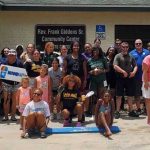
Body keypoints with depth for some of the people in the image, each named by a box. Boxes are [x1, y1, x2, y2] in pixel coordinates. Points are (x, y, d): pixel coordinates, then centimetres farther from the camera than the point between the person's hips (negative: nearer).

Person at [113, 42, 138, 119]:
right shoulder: (118, 56, -2)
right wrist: (123, 72, -17)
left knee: (130, 95, 10)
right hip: (120, 78, -4)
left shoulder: (131, 57, 11)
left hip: (130, 78, 4)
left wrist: (134, 72, -6)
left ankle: (131, 111, 21)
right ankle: (117, 111, 8)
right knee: (119, 95, 0)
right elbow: (115, 66, -12)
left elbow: (135, 66, 14)